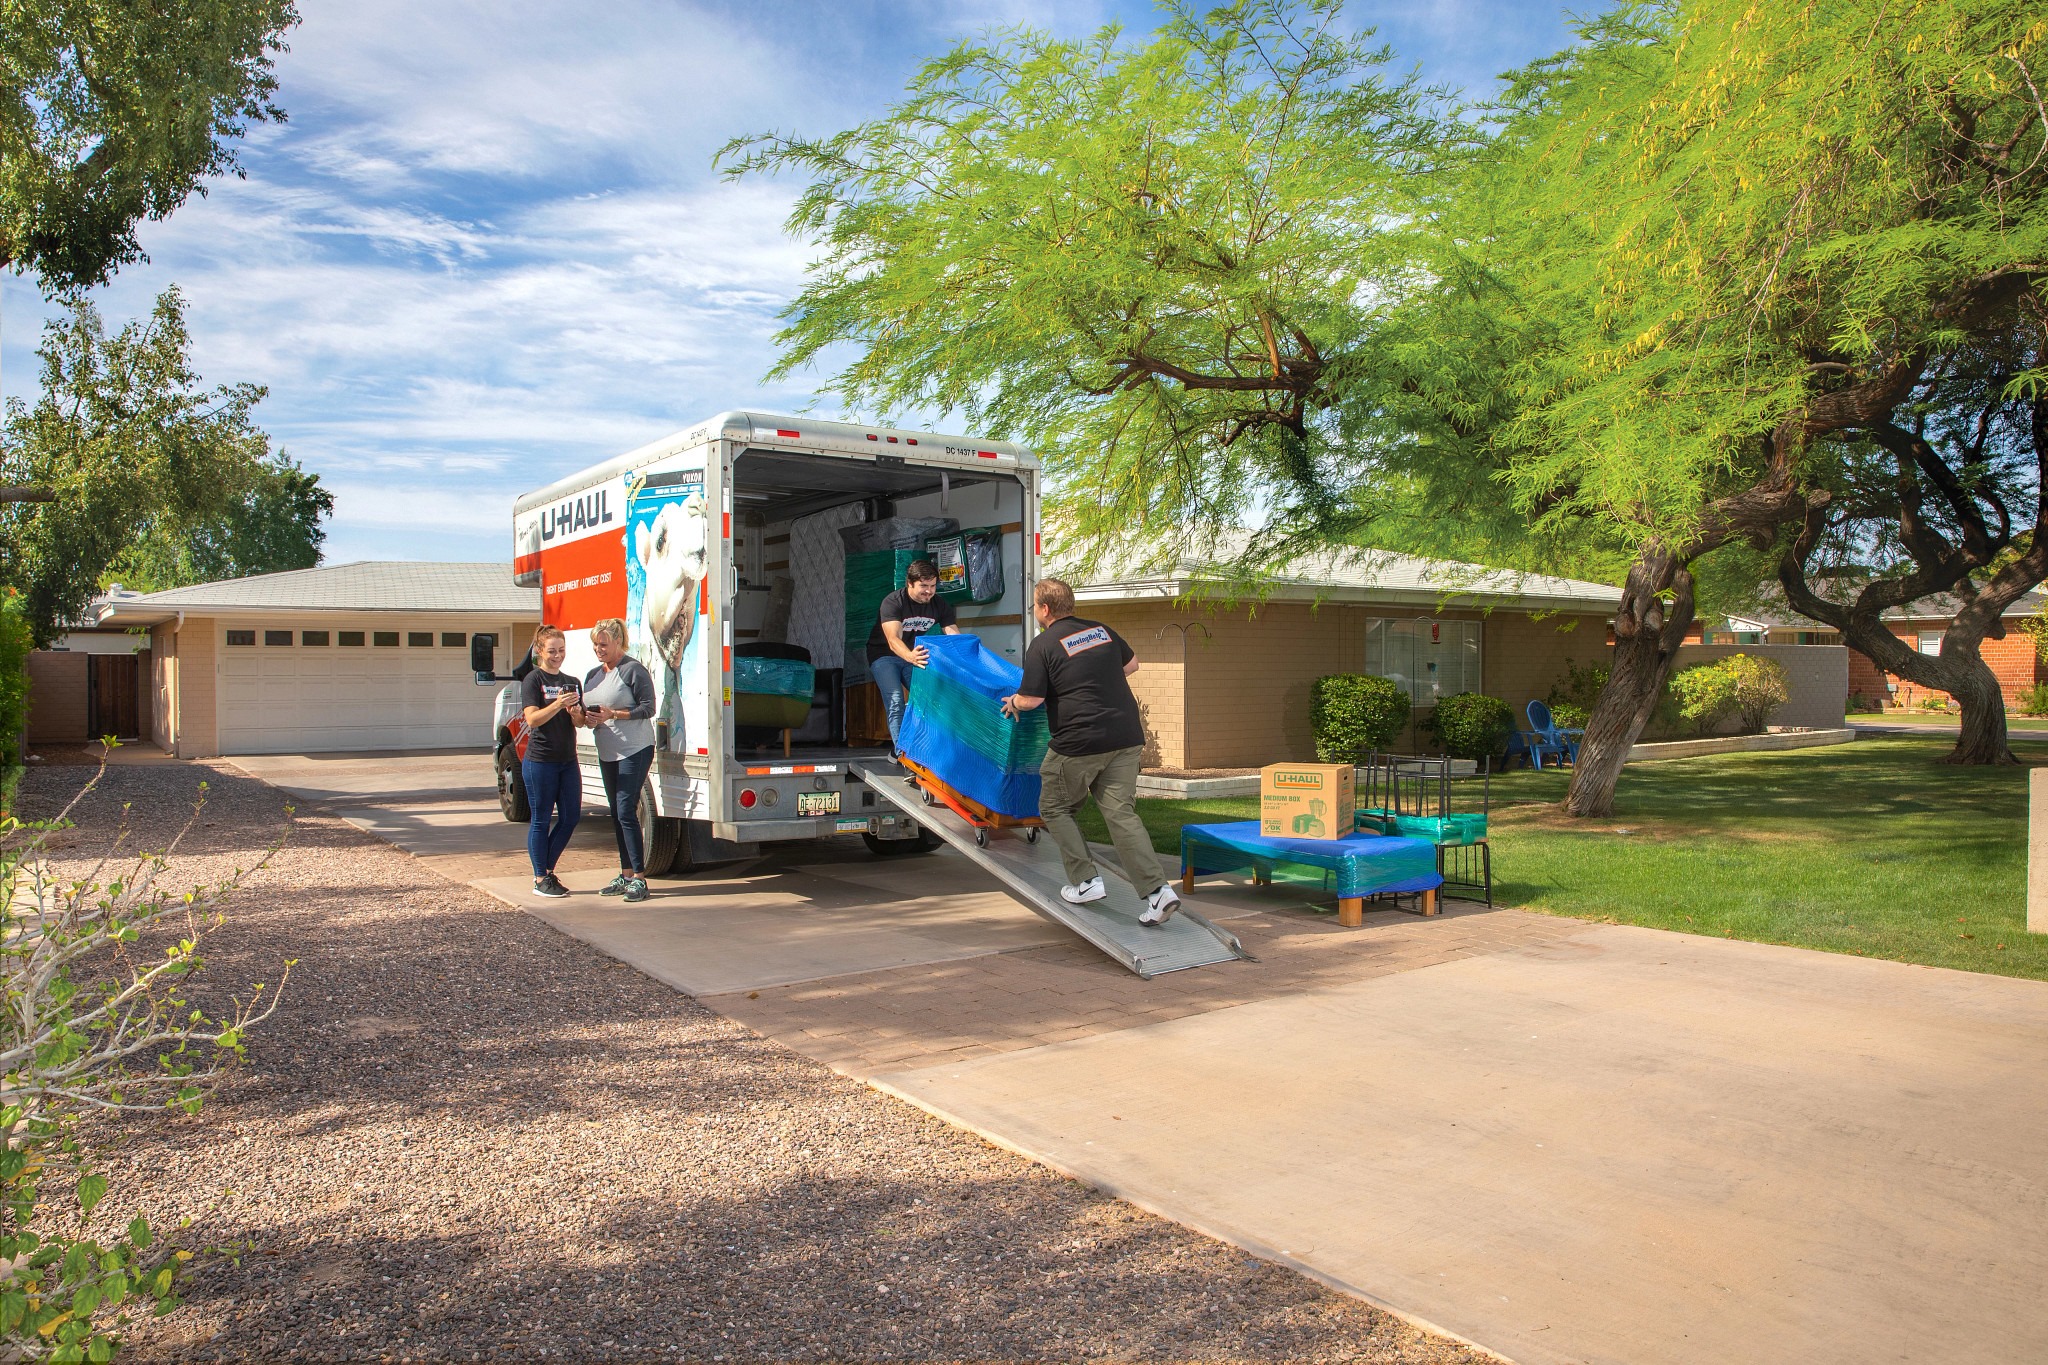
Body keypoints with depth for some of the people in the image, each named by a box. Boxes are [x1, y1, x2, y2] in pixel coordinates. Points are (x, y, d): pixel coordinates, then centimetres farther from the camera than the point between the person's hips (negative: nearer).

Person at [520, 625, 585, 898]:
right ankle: (541, 879, 9)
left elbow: (580, 722, 13)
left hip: (568, 760, 6)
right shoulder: (533, 680, -5)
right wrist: (558, 704, -29)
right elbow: (532, 719, -16)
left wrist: (576, 714, -10)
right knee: (541, 820, 0)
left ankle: (548, 870, 22)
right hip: (540, 761, -6)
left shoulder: (572, 682, 13)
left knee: (571, 816, 7)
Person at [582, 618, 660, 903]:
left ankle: (639, 878, -8)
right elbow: (585, 711, 21)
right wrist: (589, 719, -2)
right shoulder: (593, 675, 15)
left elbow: (648, 708, -13)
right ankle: (626, 874, 19)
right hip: (607, 753, 8)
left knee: (626, 812, -12)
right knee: (616, 814, 11)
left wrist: (613, 714, -21)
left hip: (635, 750, -8)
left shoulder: (633, 670, -9)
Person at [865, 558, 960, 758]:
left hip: (914, 654, 5)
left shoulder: (940, 605, -11)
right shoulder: (893, 602, -27)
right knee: (895, 700, -20)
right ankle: (900, 750, -17)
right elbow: (893, 640, -40)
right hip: (884, 655, -5)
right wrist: (910, 657, -61)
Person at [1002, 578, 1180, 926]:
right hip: (1126, 737, 6)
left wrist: (1014, 703, 12)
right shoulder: (1102, 630, 12)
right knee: (1121, 812, 4)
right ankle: (1158, 889, -8)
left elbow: (1031, 699, -10)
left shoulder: (1043, 645, -6)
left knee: (1055, 809, 15)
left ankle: (1086, 881, 9)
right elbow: (1131, 665, 25)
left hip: (1079, 742, -6)